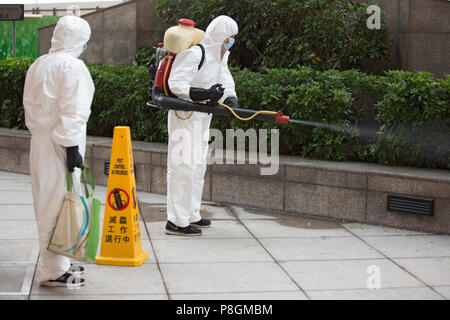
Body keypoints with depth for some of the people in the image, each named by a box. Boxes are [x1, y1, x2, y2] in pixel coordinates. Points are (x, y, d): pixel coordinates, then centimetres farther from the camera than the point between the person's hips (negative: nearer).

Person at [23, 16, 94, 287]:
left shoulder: (38, 65, 15)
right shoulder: (72, 66, -12)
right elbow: (72, 111, -17)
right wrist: (72, 148, -16)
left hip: (40, 142, 9)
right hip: (60, 145, -9)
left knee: (49, 204, 15)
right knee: (58, 204, -5)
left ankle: (57, 262, 25)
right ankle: (52, 271, -1)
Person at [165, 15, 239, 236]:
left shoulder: (219, 57, 13)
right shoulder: (194, 54, -18)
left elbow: (226, 83, 11)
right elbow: (176, 84, -24)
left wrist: (230, 100, -12)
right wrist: (206, 94, -34)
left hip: (202, 118, 10)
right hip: (185, 117, -10)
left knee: (198, 166, 17)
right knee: (183, 166, -10)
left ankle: (191, 215, 29)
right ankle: (176, 222, -7)